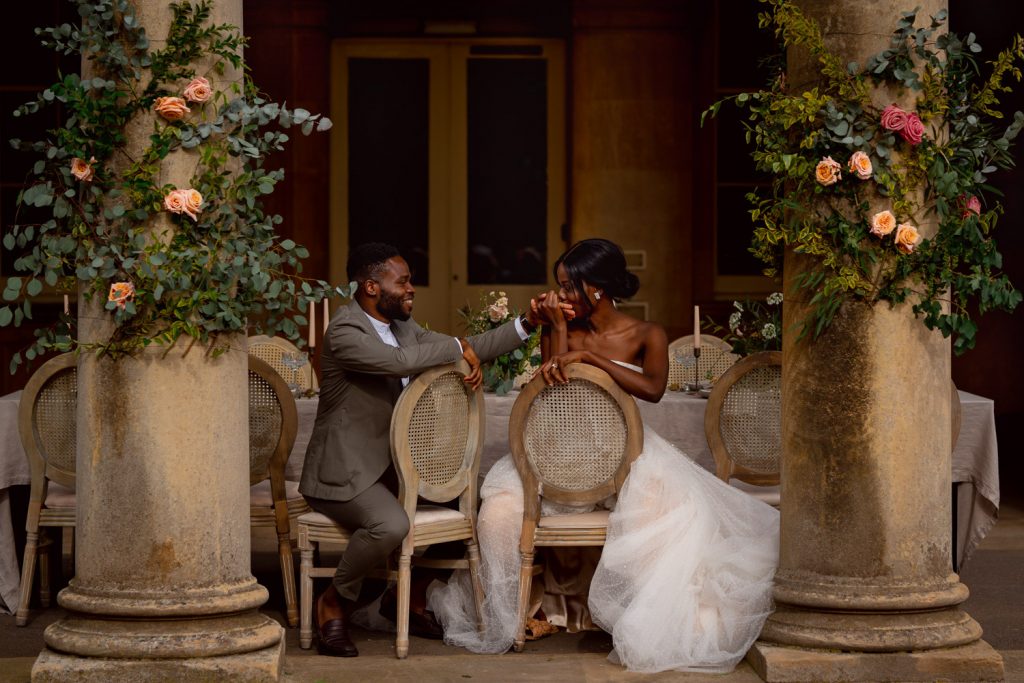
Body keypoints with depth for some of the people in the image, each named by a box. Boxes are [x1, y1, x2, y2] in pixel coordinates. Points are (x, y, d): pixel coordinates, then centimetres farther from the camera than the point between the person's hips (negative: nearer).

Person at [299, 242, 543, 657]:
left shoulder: (402, 325, 10)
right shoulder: (345, 331, -17)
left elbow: (468, 351, 13)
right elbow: (399, 361, -34)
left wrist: (527, 324, 4)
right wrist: (460, 348, -21)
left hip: (389, 464, 9)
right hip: (343, 471, -9)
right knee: (391, 525, -34)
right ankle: (335, 602, -8)